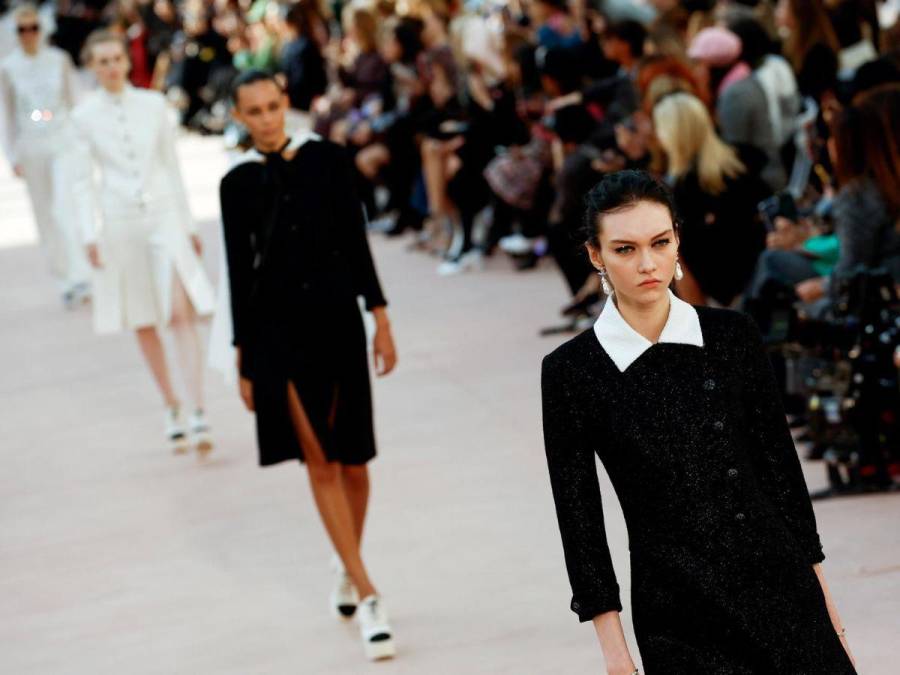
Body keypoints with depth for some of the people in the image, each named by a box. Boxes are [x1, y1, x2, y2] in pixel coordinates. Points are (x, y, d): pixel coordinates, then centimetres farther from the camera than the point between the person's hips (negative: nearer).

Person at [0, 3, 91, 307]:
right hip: (31, 145, 1)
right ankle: (64, 279, 16)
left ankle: (80, 276, -17)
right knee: (45, 214, 7)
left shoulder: (59, 60, 1)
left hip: (63, 140, -1)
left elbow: (74, 100, 8)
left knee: (64, 209, -14)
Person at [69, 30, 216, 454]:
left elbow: (172, 164, 10)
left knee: (182, 313, -12)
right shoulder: (85, 116, 0)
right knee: (144, 324, 7)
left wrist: (189, 223, 12)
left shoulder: (153, 104, 4)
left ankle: (198, 415, -16)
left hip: (164, 215, 0)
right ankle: (172, 409, 21)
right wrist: (90, 234, -6)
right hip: (120, 223, 0)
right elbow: (81, 180, 1)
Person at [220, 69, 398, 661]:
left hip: (335, 317, 1)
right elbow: (240, 270, 4)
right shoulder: (239, 183, 2)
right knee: (320, 460, -5)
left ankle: (349, 568, 29)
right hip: (276, 328, -1)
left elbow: (356, 240, 3)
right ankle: (366, 593, -5)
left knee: (351, 458, 7)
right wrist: (244, 360, 4)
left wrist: (380, 318, -1)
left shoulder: (328, 160, 1)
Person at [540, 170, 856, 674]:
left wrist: (819, 588, 8)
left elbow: (781, 462, 8)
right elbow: (579, 514, -1)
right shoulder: (571, 371, -3)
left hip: (780, 581, 2)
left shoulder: (734, 335, 3)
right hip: (677, 611, -2)